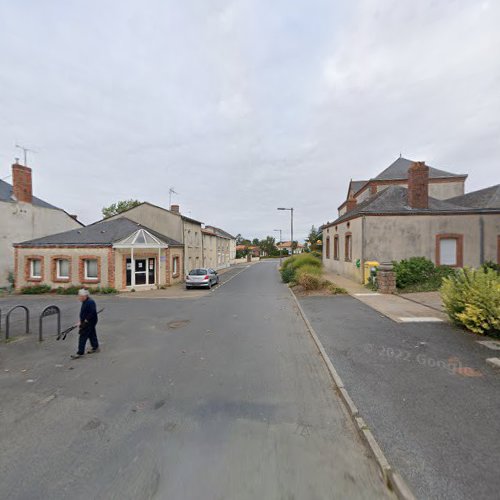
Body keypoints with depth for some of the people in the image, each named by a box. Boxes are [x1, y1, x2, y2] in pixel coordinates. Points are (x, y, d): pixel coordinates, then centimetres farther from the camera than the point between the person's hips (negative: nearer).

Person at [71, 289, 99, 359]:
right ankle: (95, 347, 31)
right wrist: (81, 321, 16)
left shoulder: (90, 302, -22)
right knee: (91, 335, 19)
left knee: (83, 337, -5)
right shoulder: (85, 302, 10)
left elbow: (93, 313, -27)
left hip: (89, 322, -10)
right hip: (86, 322, 10)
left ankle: (80, 353, 2)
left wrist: (86, 320, -23)